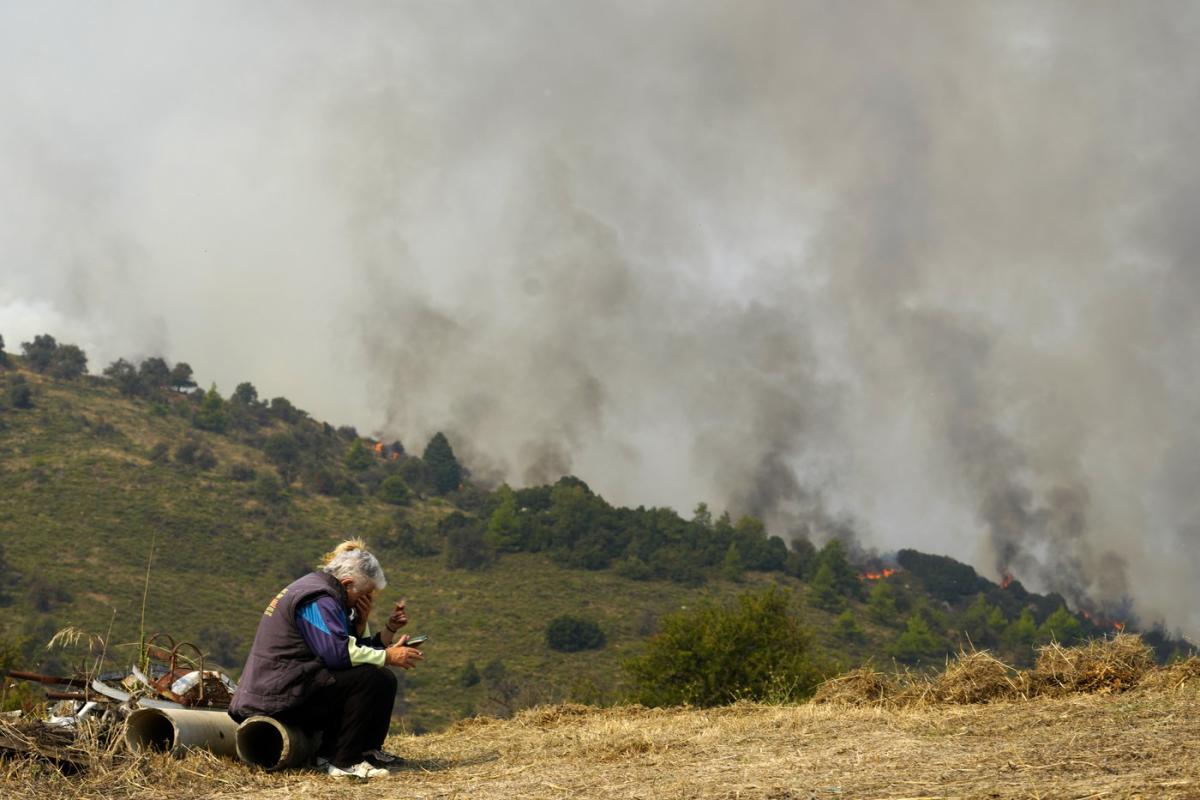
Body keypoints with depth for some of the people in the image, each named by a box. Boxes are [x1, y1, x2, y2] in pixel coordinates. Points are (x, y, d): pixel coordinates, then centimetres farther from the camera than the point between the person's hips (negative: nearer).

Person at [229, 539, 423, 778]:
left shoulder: (319, 592, 19)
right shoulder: (318, 598, -13)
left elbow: (353, 645, 19)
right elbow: (339, 652, -24)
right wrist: (388, 656, -16)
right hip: (282, 694, -11)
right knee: (378, 679, -18)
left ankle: (330, 752, 15)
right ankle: (345, 762, -15)